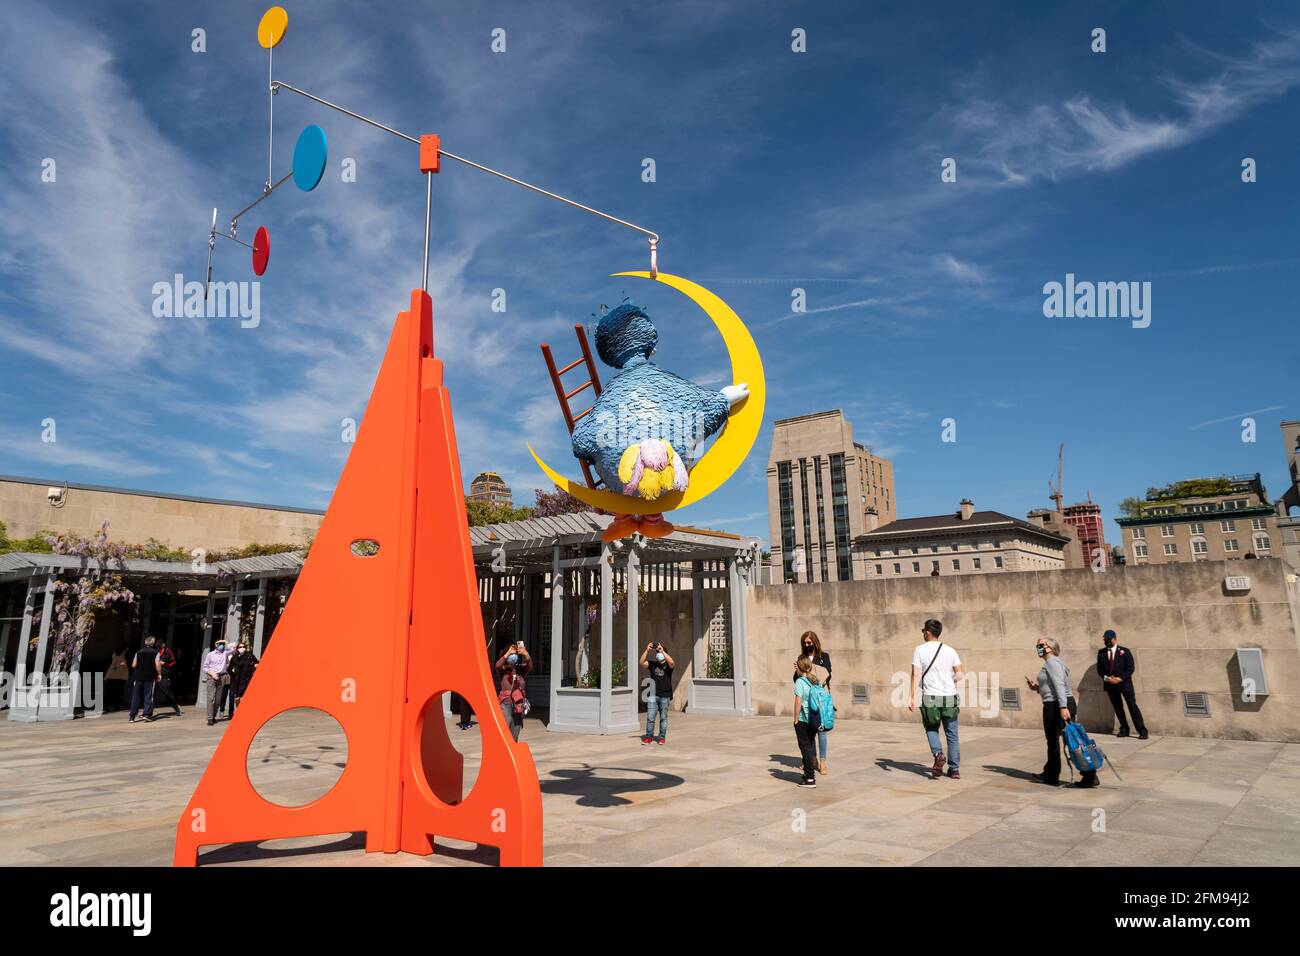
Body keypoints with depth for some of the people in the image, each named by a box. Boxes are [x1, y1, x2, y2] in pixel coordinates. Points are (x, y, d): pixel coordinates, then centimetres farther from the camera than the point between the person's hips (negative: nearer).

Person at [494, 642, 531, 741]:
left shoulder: (521, 671, 7)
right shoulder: (503, 671, 2)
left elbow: (530, 666, -12)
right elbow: (498, 665, -18)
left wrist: (525, 654, -28)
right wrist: (508, 653, -24)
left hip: (519, 705, 3)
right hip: (506, 703, -3)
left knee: (514, 735, 8)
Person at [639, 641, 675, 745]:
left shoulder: (668, 665, 0)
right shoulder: (652, 664, 7)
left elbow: (672, 662, -23)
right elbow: (642, 662, -7)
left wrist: (662, 651, -22)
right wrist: (647, 650, -16)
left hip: (665, 696, -2)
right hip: (653, 695, 2)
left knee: (663, 718, 7)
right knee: (650, 717, 1)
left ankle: (662, 737, 17)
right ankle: (649, 736, 13)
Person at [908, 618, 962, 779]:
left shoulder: (920, 650, -3)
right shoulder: (950, 650, 6)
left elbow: (916, 675, -8)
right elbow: (959, 675, 7)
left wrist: (911, 696, -7)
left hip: (930, 698, -2)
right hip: (950, 697, 2)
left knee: (931, 729, 17)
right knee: (952, 734, 13)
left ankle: (938, 754, -7)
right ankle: (955, 769, 13)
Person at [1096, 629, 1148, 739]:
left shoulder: (1125, 651, 2)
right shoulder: (1101, 653, 10)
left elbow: (1130, 667, -3)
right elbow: (1099, 669, 9)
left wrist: (1120, 678, -13)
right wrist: (1106, 678, -10)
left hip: (1124, 682, -3)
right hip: (1110, 684, 3)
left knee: (1132, 705, -6)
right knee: (1117, 707, 7)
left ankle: (1142, 731, -2)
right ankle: (1124, 730, 16)